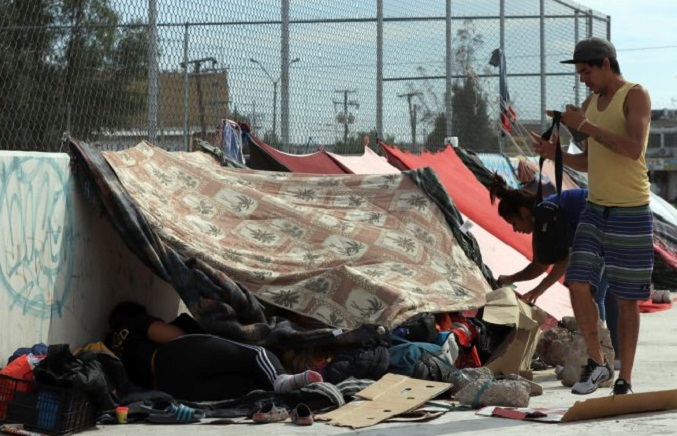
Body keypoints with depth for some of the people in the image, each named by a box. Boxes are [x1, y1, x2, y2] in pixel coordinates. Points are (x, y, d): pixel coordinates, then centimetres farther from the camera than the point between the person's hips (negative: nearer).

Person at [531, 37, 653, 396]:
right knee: (578, 283, -8)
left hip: (631, 213, -6)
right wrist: (553, 153, 0)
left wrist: (584, 126, -23)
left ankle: (624, 381, 7)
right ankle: (597, 363, 7)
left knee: (626, 299, -1)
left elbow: (634, 149, -26)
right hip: (596, 209, 6)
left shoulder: (636, 96, -11)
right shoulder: (591, 104, 13)